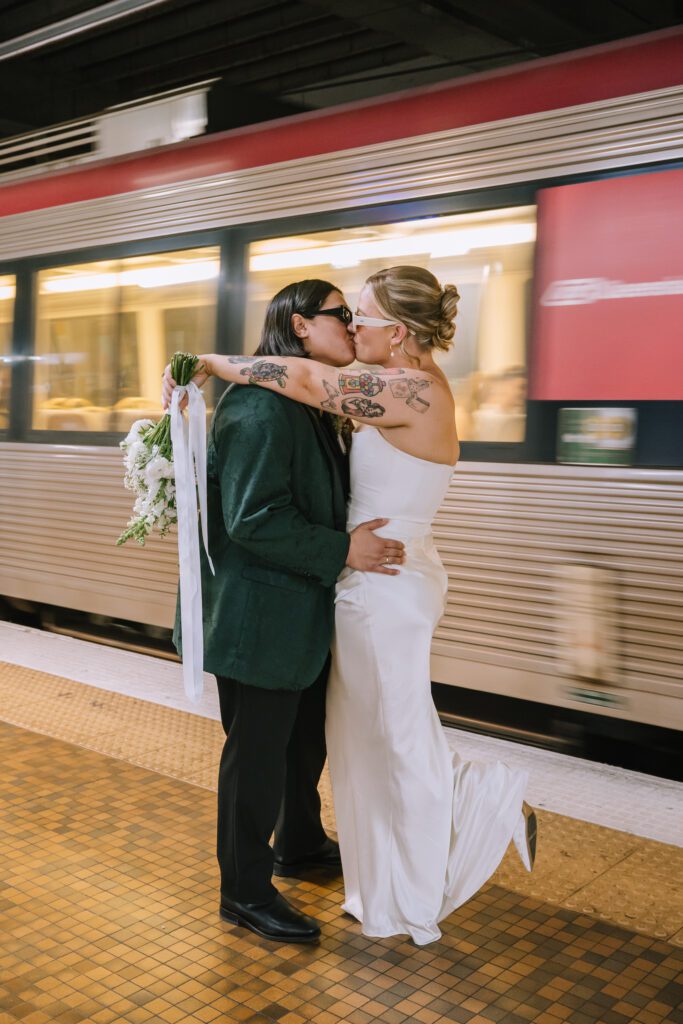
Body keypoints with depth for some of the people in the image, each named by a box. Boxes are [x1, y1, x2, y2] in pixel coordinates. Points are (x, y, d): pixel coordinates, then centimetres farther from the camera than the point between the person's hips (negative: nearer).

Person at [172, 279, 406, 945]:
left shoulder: (309, 404, 11)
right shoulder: (261, 407, -22)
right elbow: (253, 519, -28)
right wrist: (343, 550, -23)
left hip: (301, 614, 10)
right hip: (259, 619, -10)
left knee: (306, 738, 24)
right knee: (257, 753, 5)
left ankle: (300, 844, 46)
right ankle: (244, 891, 23)